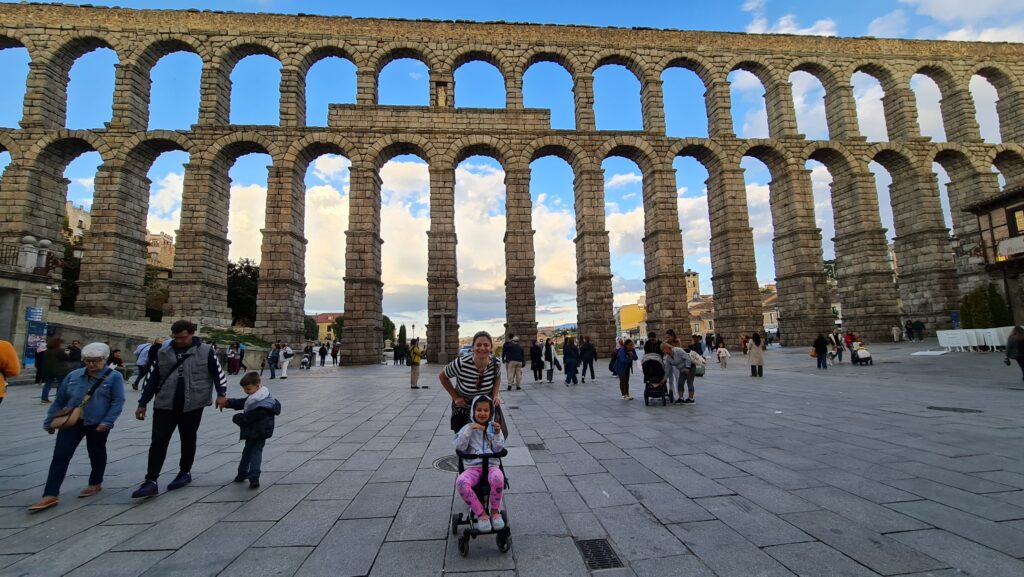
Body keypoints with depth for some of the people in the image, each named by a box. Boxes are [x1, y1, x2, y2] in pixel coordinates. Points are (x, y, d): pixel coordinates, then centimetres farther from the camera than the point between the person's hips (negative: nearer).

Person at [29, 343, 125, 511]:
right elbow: (59, 400, 13)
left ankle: (95, 483, 31)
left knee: (96, 454, 12)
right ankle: (51, 495, 3)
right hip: (71, 422, 4)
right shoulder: (74, 375, 5)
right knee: (60, 455, -2)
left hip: (98, 424, -3)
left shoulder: (114, 376, -9)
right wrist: (49, 421, 14)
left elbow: (118, 402, -11)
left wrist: (107, 422, -18)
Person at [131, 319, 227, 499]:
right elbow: (152, 379, 10)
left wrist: (221, 394, -9)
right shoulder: (162, 353, 4)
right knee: (158, 441, -2)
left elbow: (218, 372, -1)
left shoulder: (206, 351, -5)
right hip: (165, 405, 2)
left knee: (188, 440, 11)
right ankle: (151, 482, 4)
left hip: (192, 405, -2)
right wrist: (142, 404, 9)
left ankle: (185, 473, 28)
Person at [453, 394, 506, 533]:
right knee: (460, 482, -33)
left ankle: (495, 511, -9)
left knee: (498, 477, -36)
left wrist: (497, 434, -12)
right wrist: (469, 429, -14)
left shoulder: (494, 427, 12)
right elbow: (459, 447, -5)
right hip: (473, 466, 0)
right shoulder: (468, 428, 9)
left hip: (491, 465, 0)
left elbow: (498, 450, 4)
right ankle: (481, 514, -15)